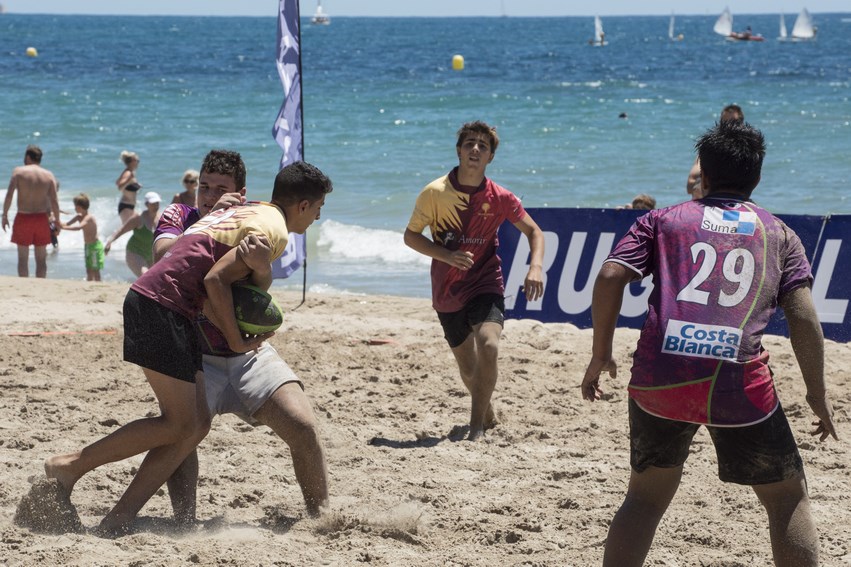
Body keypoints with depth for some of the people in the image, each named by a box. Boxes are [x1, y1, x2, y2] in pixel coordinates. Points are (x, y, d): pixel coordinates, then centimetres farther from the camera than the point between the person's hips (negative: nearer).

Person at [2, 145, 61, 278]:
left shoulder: (18, 171, -4)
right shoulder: (49, 175, 1)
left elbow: (9, 194, -12)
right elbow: (54, 201, -4)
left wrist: (5, 215, -4)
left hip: (23, 217, -2)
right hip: (42, 217, 2)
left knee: (23, 257, 4)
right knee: (41, 258, 9)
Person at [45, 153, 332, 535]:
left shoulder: (245, 212, 23)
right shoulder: (274, 230, -7)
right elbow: (215, 279, -18)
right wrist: (236, 341, -7)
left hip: (147, 300, 10)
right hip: (162, 306, -10)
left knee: (196, 424, 6)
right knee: (179, 424, -7)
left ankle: (119, 518, 1)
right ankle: (70, 467, -3)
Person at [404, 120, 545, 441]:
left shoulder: (499, 198, -7)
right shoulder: (435, 193, -10)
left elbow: (533, 231, 4)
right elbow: (411, 235, -3)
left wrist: (536, 266, -15)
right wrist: (447, 255, -19)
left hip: (485, 285, -1)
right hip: (448, 294, 1)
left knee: (488, 346, -28)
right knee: (468, 369, 11)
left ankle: (477, 428, -19)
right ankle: (488, 415, 42)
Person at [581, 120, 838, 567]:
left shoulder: (663, 220, 17)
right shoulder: (779, 234, 16)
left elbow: (609, 277, 3)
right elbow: (803, 317, 5)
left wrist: (600, 356, 11)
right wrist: (817, 394, 11)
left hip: (658, 378, 1)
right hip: (739, 380, -1)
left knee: (646, 496, 20)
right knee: (787, 499, 13)